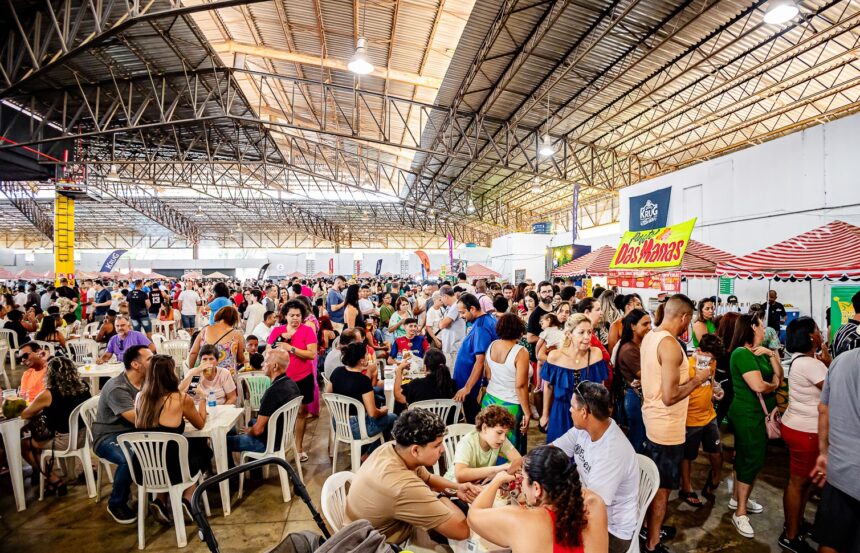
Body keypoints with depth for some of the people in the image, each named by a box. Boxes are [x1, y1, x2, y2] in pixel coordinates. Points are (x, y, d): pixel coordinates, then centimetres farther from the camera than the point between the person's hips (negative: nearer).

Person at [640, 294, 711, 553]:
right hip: (667, 428, -9)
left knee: (653, 482, 24)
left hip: (652, 420, 9)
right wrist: (698, 378, -15)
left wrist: (687, 374, 14)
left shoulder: (649, 336, 3)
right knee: (662, 488, 7)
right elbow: (669, 396, -28)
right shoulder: (670, 344, -26)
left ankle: (652, 526, 42)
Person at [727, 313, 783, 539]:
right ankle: (740, 513, 6)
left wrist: (771, 354, -7)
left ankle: (738, 498, 32)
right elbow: (758, 386, -27)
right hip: (748, 415, -9)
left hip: (759, 414, 9)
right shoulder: (742, 353, -21)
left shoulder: (759, 352, 9)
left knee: (747, 458, 18)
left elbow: (779, 375, 5)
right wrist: (774, 385, -7)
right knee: (752, 460, -4)